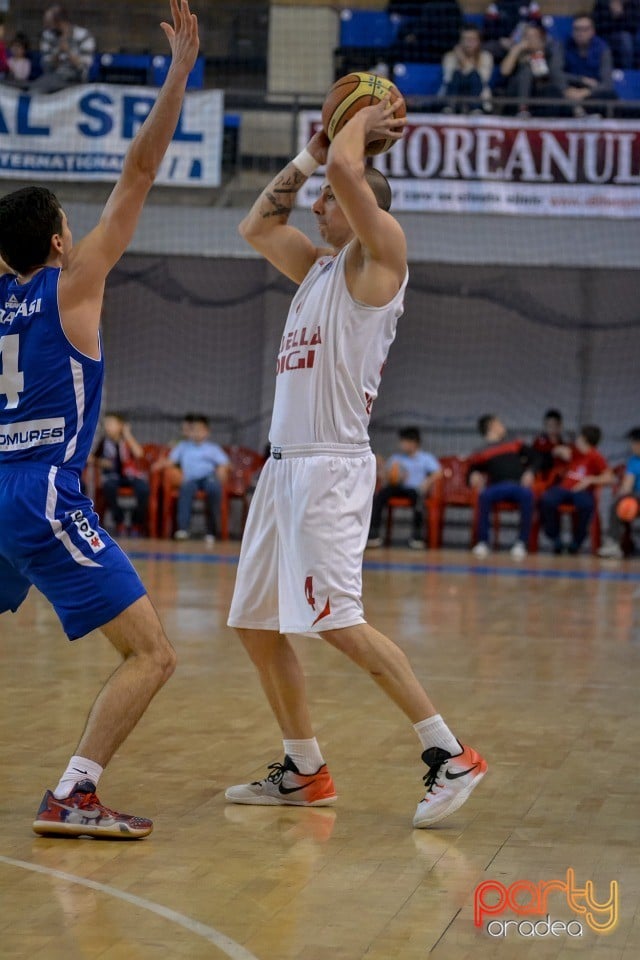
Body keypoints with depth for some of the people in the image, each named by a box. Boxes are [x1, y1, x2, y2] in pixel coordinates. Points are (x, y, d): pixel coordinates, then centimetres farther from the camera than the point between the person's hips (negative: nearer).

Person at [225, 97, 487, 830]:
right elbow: (255, 226, 29)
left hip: (332, 467, -10)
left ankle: (449, 755, -15)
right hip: (284, 466, 10)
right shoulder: (318, 267, 19)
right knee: (255, 623, 11)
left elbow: (347, 171, -20)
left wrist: (363, 121, -1)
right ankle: (305, 772, 20)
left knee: (337, 622, -18)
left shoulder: (380, 254, -6)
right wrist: (307, 155, 23)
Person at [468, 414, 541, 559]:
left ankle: (521, 543, -33)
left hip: (519, 485, 1)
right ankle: (483, 542, -27)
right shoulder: (481, 453, 20)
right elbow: (473, 472, 18)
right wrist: (474, 476, -6)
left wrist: (530, 472, 2)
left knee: (527, 494, -36)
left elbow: (534, 457, 21)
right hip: (497, 487, -1)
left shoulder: (515, 445, 25)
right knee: (484, 496, -35)